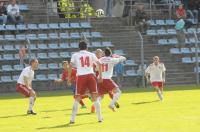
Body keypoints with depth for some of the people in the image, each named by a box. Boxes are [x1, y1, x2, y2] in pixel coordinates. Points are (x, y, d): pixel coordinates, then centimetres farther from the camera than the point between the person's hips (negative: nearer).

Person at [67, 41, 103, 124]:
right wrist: (100, 76, 8)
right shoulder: (91, 55, 12)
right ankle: (100, 117, 5)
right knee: (95, 97, 6)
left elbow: (70, 66, 0)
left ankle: (72, 119, 4)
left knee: (77, 98, 6)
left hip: (80, 76, 0)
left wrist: (69, 78, 4)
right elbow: (99, 64, 4)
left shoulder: (75, 55, 10)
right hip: (90, 76, 0)